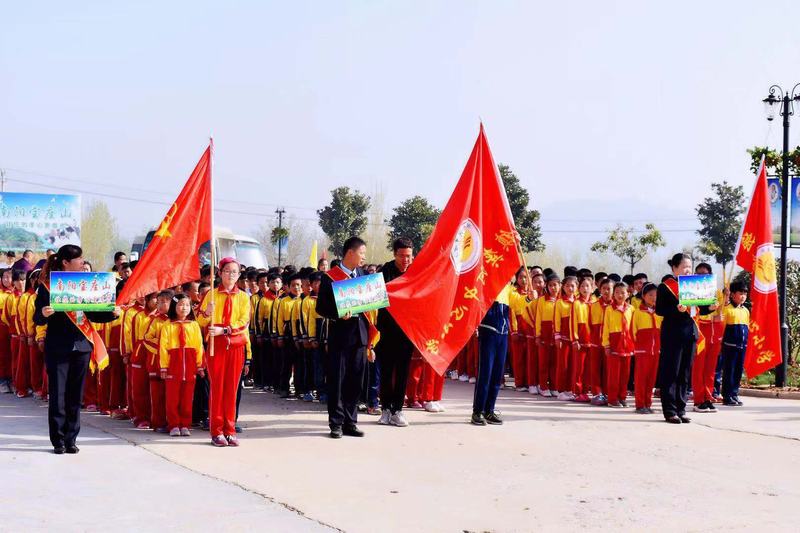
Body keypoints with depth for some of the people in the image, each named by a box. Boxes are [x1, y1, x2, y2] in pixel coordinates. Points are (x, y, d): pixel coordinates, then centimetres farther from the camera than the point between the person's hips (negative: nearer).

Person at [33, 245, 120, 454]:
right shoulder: (47, 286, -4)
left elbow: (92, 314, 13)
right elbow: (38, 319, -4)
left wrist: (112, 313, -3)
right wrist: (43, 314, -26)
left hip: (81, 345, 4)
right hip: (58, 348, -4)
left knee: (75, 395, 7)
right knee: (57, 395, 0)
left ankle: (71, 439, 15)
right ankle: (58, 440, 8)